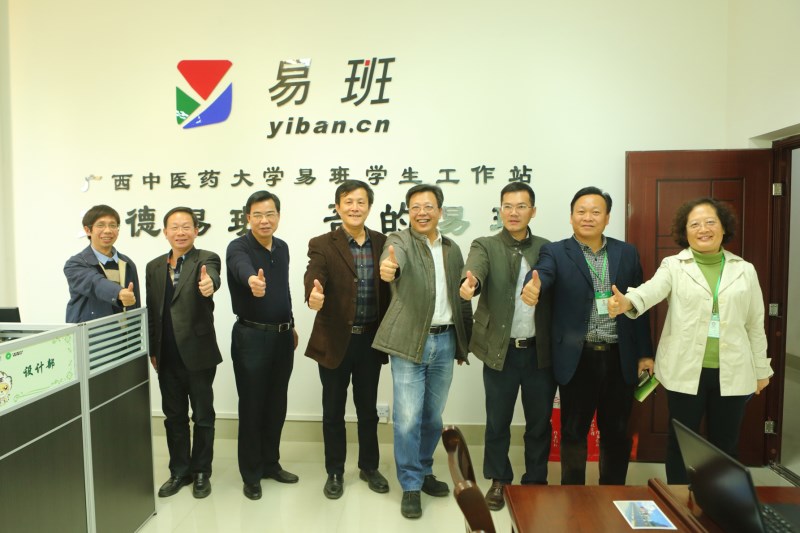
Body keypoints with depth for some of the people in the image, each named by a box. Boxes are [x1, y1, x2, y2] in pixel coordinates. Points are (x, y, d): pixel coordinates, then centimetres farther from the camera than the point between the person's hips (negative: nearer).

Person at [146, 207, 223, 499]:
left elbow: (211, 276, -31)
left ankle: (201, 472, 25)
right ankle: (179, 471, 31)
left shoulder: (206, 259, -7)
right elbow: (151, 311, 12)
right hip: (167, 356, 5)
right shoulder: (154, 267, 9)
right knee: (174, 417, 15)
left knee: (203, 416, 8)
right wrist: (152, 350, 10)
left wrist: (209, 283, -55)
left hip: (198, 353, -4)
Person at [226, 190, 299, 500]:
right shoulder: (238, 248, -13)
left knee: (276, 405, 15)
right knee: (252, 407, 5)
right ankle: (251, 474, 21)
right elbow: (242, 268, -37)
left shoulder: (282, 248, 8)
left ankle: (270, 463, 32)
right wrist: (252, 280, -59)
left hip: (283, 336, 6)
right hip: (251, 337, -6)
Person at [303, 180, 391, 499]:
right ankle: (334, 472, 30)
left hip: (370, 340, 3)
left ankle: (369, 467, 36)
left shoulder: (382, 243, 3)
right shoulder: (322, 245, -6)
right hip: (335, 341, -2)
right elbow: (314, 275, -25)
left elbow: (389, 290, 3)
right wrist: (313, 295, -47)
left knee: (368, 409, 17)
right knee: (333, 411, 12)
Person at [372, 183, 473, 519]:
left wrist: (466, 341, 12)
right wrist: (388, 267, -54)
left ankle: (423, 471, 35)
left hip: (445, 341, 5)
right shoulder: (400, 241, -6)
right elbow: (395, 258, -30)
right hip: (410, 341, -4)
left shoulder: (452, 249, 10)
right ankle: (410, 486, 16)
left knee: (433, 416, 15)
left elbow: (462, 296, 14)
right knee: (408, 418, -1)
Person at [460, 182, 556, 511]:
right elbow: (474, 271, -24)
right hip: (501, 350, -1)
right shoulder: (485, 246, -2)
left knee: (540, 421, 14)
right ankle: (499, 481, 32)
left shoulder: (547, 249, 4)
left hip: (540, 351, 2)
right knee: (497, 421, 12)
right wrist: (470, 283, -46)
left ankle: (536, 481, 34)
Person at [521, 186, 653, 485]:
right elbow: (542, 273, -24)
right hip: (577, 359, -2)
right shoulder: (555, 252, -2)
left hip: (619, 358, 3)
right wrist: (531, 287, -47)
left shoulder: (627, 253, 8)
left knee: (617, 433, 14)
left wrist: (645, 353, 7)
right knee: (573, 432, 10)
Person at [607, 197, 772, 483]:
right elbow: (652, 289, -23)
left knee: (726, 444, 14)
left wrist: (761, 369, 13)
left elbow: (755, 324, 10)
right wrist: (627, 301, -45)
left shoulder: (745, 270, 6)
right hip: (686, 371, -2)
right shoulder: (673, 266, -2)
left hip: (732, 373, 2)